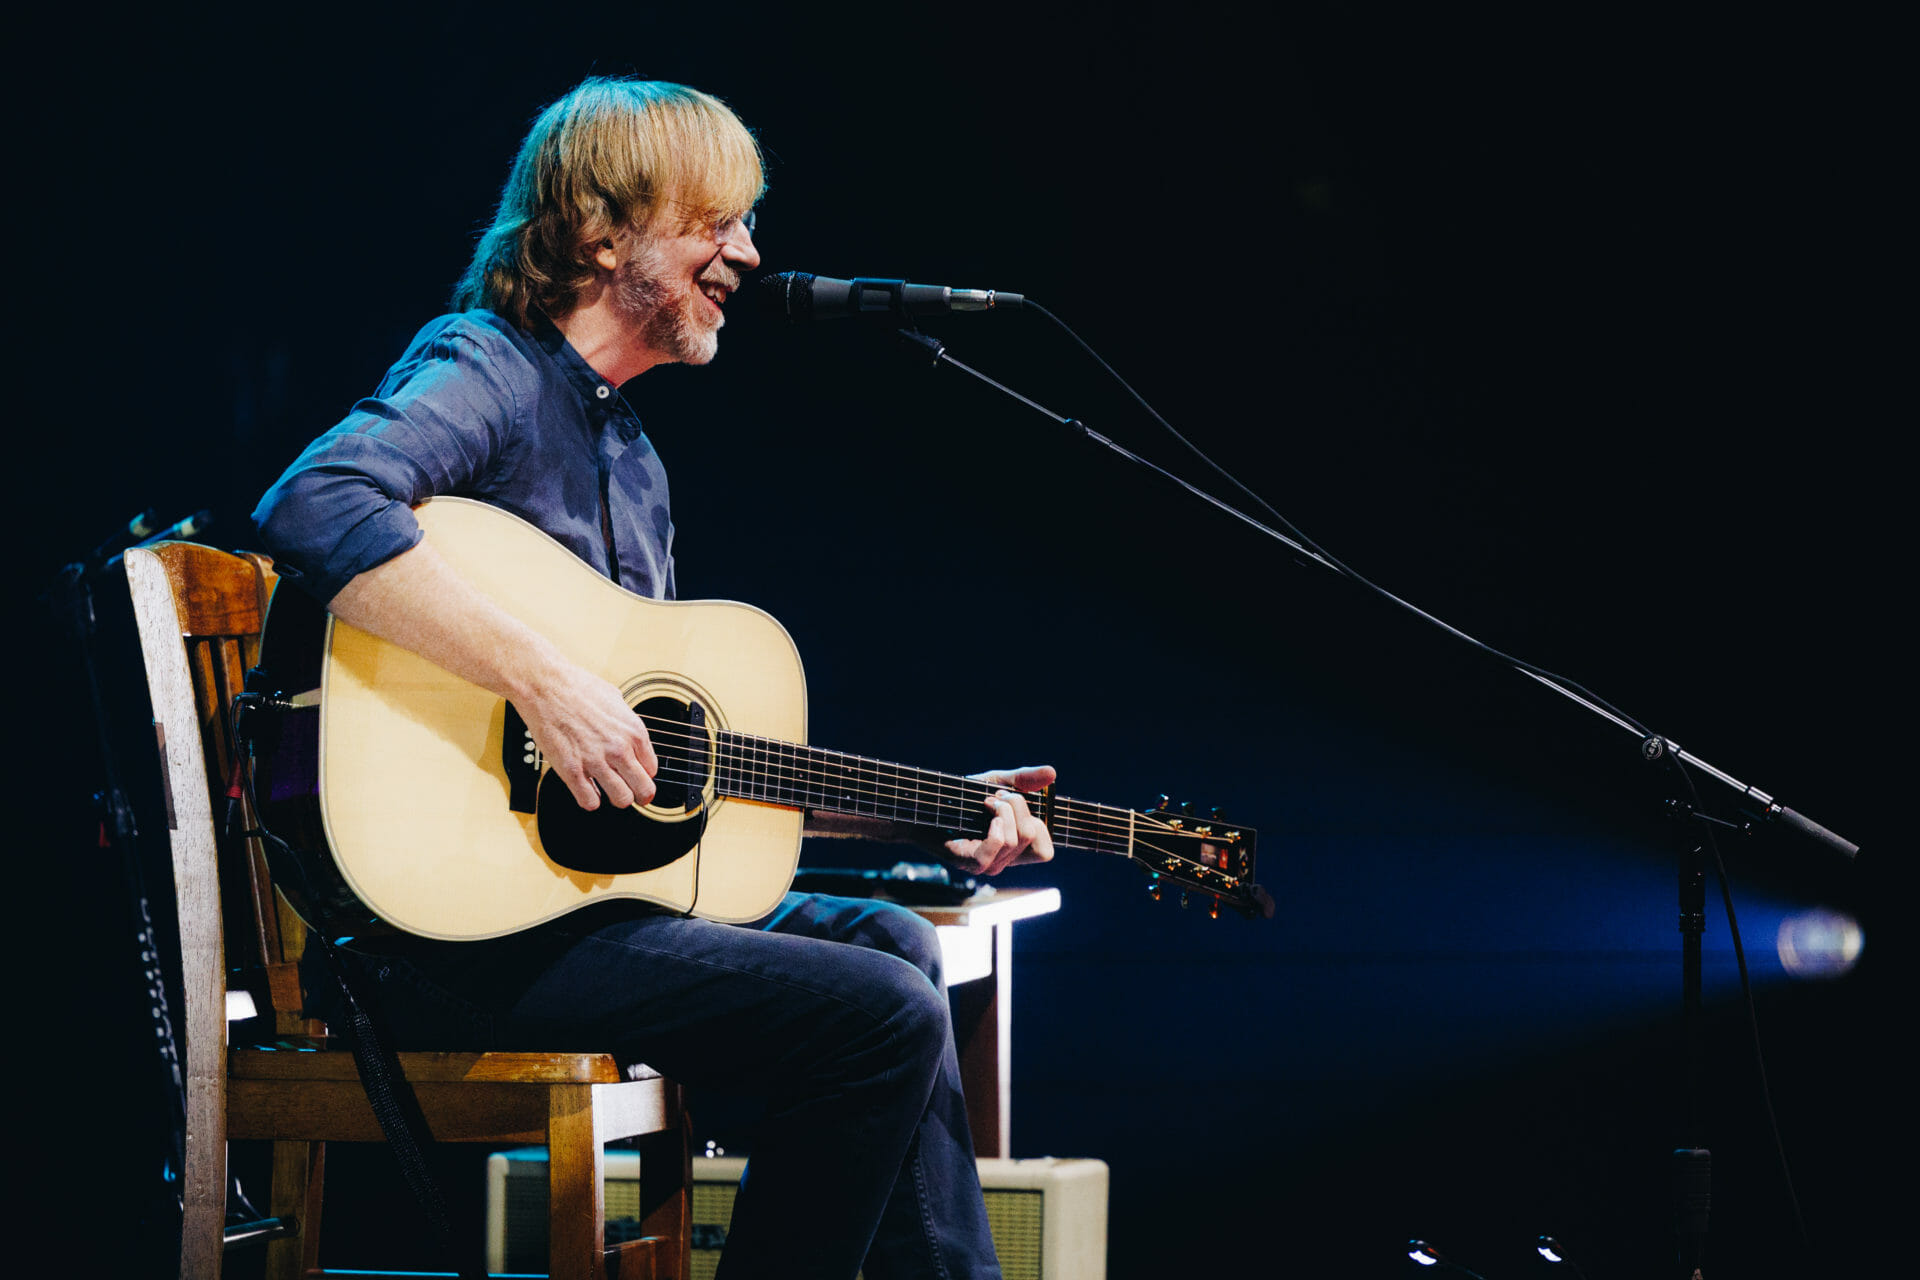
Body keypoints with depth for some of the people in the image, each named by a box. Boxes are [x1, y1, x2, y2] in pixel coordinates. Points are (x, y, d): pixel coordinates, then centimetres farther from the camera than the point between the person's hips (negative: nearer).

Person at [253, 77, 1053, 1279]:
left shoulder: (633, 458, 21)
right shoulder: (489, 372, -9)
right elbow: (316, 507, -31)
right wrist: (547, 680, -32)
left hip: (596, 880, 10)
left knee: (893, 941, 18)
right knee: (885, 1014, -16)